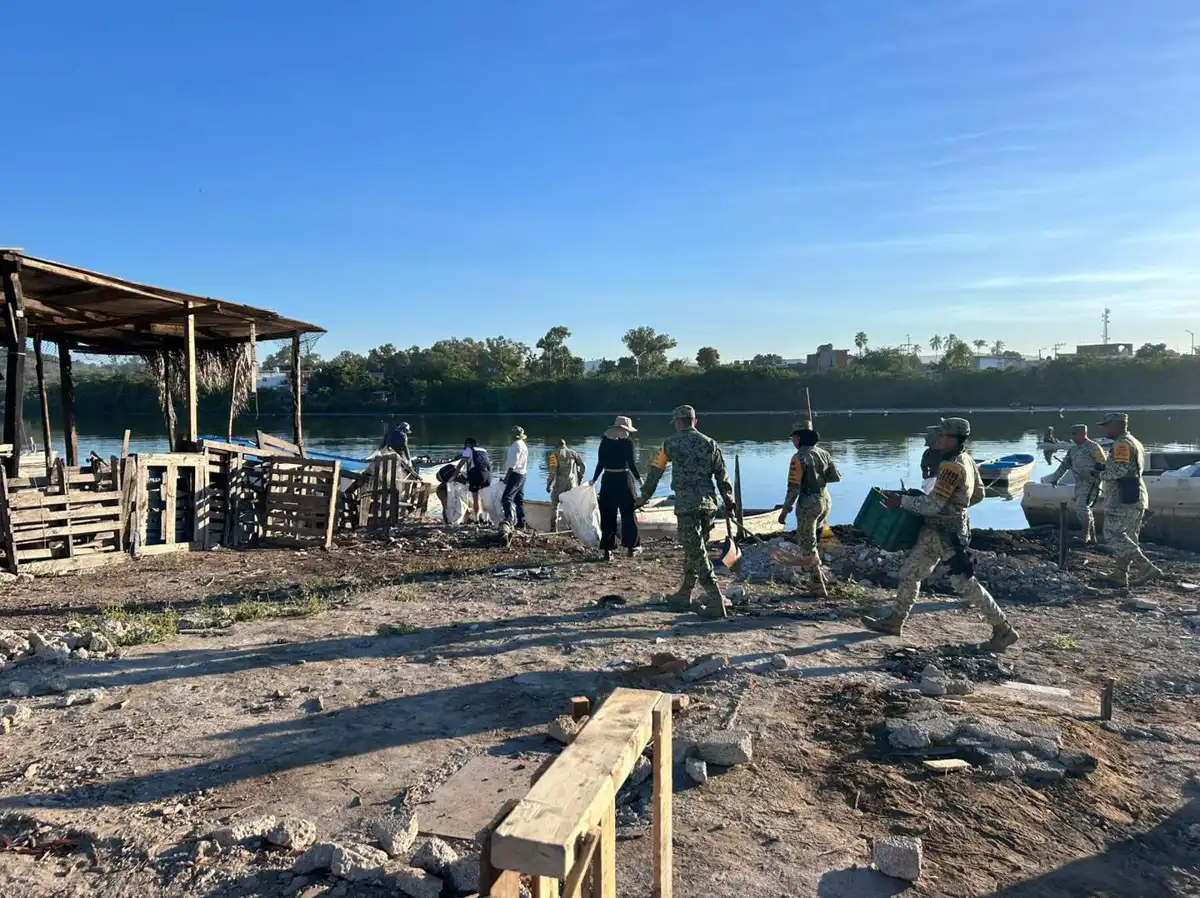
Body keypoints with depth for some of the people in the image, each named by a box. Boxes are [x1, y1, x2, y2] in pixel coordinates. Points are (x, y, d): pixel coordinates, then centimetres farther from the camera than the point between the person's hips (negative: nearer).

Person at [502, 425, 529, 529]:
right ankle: (521, 523, 13)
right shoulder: (524, 445, 20)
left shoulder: (516, 445, -11)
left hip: (515, 474, -10)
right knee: (519, 499, 12)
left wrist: (507, 476, -18)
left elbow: (513, 464, -18)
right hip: (522, 474, 10)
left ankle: (508, 519, -27)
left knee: (506, 497, -16)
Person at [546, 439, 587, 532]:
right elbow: (583, 466, 6)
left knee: (554, 504, 11)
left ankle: (554, 527, 7)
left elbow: (552, 470, -10)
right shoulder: (573, 453, 11)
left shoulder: (554, 454, 2)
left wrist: (548, 484, -3)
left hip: (559, 483, -2)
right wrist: (580, 479, 15)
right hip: (572, 483, 3)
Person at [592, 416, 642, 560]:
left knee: (607, 516, 8)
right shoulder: (627, 442, -8)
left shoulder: (605, 441, 3)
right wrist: (639, 478, 4)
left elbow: (600, 463, 5)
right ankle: (630, 546, 17)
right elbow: (631, 464, -9)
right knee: (628, 513, 12)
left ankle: (607, 549, 8)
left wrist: (594, 479, 16)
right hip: (623, 479, -3)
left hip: (607, 479, 3)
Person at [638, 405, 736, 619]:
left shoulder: (670, 443, 2)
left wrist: (643, 497, 21)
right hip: (709, 504, 5)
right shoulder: (710, 443, 10)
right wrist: (729, 502, 18)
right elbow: (722, 475, 9)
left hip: (686, 505, -5)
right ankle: (684, 596, 28)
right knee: (694, 550, 17)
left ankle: (716, 603, -9)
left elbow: (655, 472, 10)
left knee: (697, 553, -4)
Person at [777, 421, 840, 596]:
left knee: (807, 546, 4)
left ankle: (820, 587, 5)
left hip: (808, 504, -7)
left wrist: (785, 510, -12)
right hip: (825, 500, 7)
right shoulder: (823, 453, 4)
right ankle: (819, 575, 24)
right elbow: (836, 477, 12)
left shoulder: (799, 458, -16)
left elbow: (794, 487, -18)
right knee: (806, 539, 26)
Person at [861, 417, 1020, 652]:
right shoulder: (966, 460, 7)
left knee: (964, 583, -3)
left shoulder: (952, 467, -23)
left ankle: (1003, 630, 9)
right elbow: (978, 494, 18)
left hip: (947, 533, -10)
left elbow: (933, 505, -24)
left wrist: (901, 501, -16)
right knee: (909, 573, 14)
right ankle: (895, 621, 24)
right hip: (935, 530, 10)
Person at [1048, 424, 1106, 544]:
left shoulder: (1093, 447, -9)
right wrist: (1055, 478, 12)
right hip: (1079, 483, 8)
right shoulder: (1072, 448, 12)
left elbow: (1104, 464, -12)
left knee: (1081, 507, -18)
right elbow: (1064, 465, 17)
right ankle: (1092, 537, 22)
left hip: (1091, 483, -8)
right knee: (1083, 509, 11)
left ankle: (1086, 535, -6)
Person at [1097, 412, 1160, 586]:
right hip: (1137, 499, 11)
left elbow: (1118, 471, -24)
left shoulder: (1122, 444, -13)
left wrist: (1101, 474, -6)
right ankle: (1120, 575, 18)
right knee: (1127, 537, 12)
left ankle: (1146, 567, -17)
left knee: (1113, 535, -12)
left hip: (1123, 499, -11)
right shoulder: (1134, 443, 21)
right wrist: (1104, 468, 13)